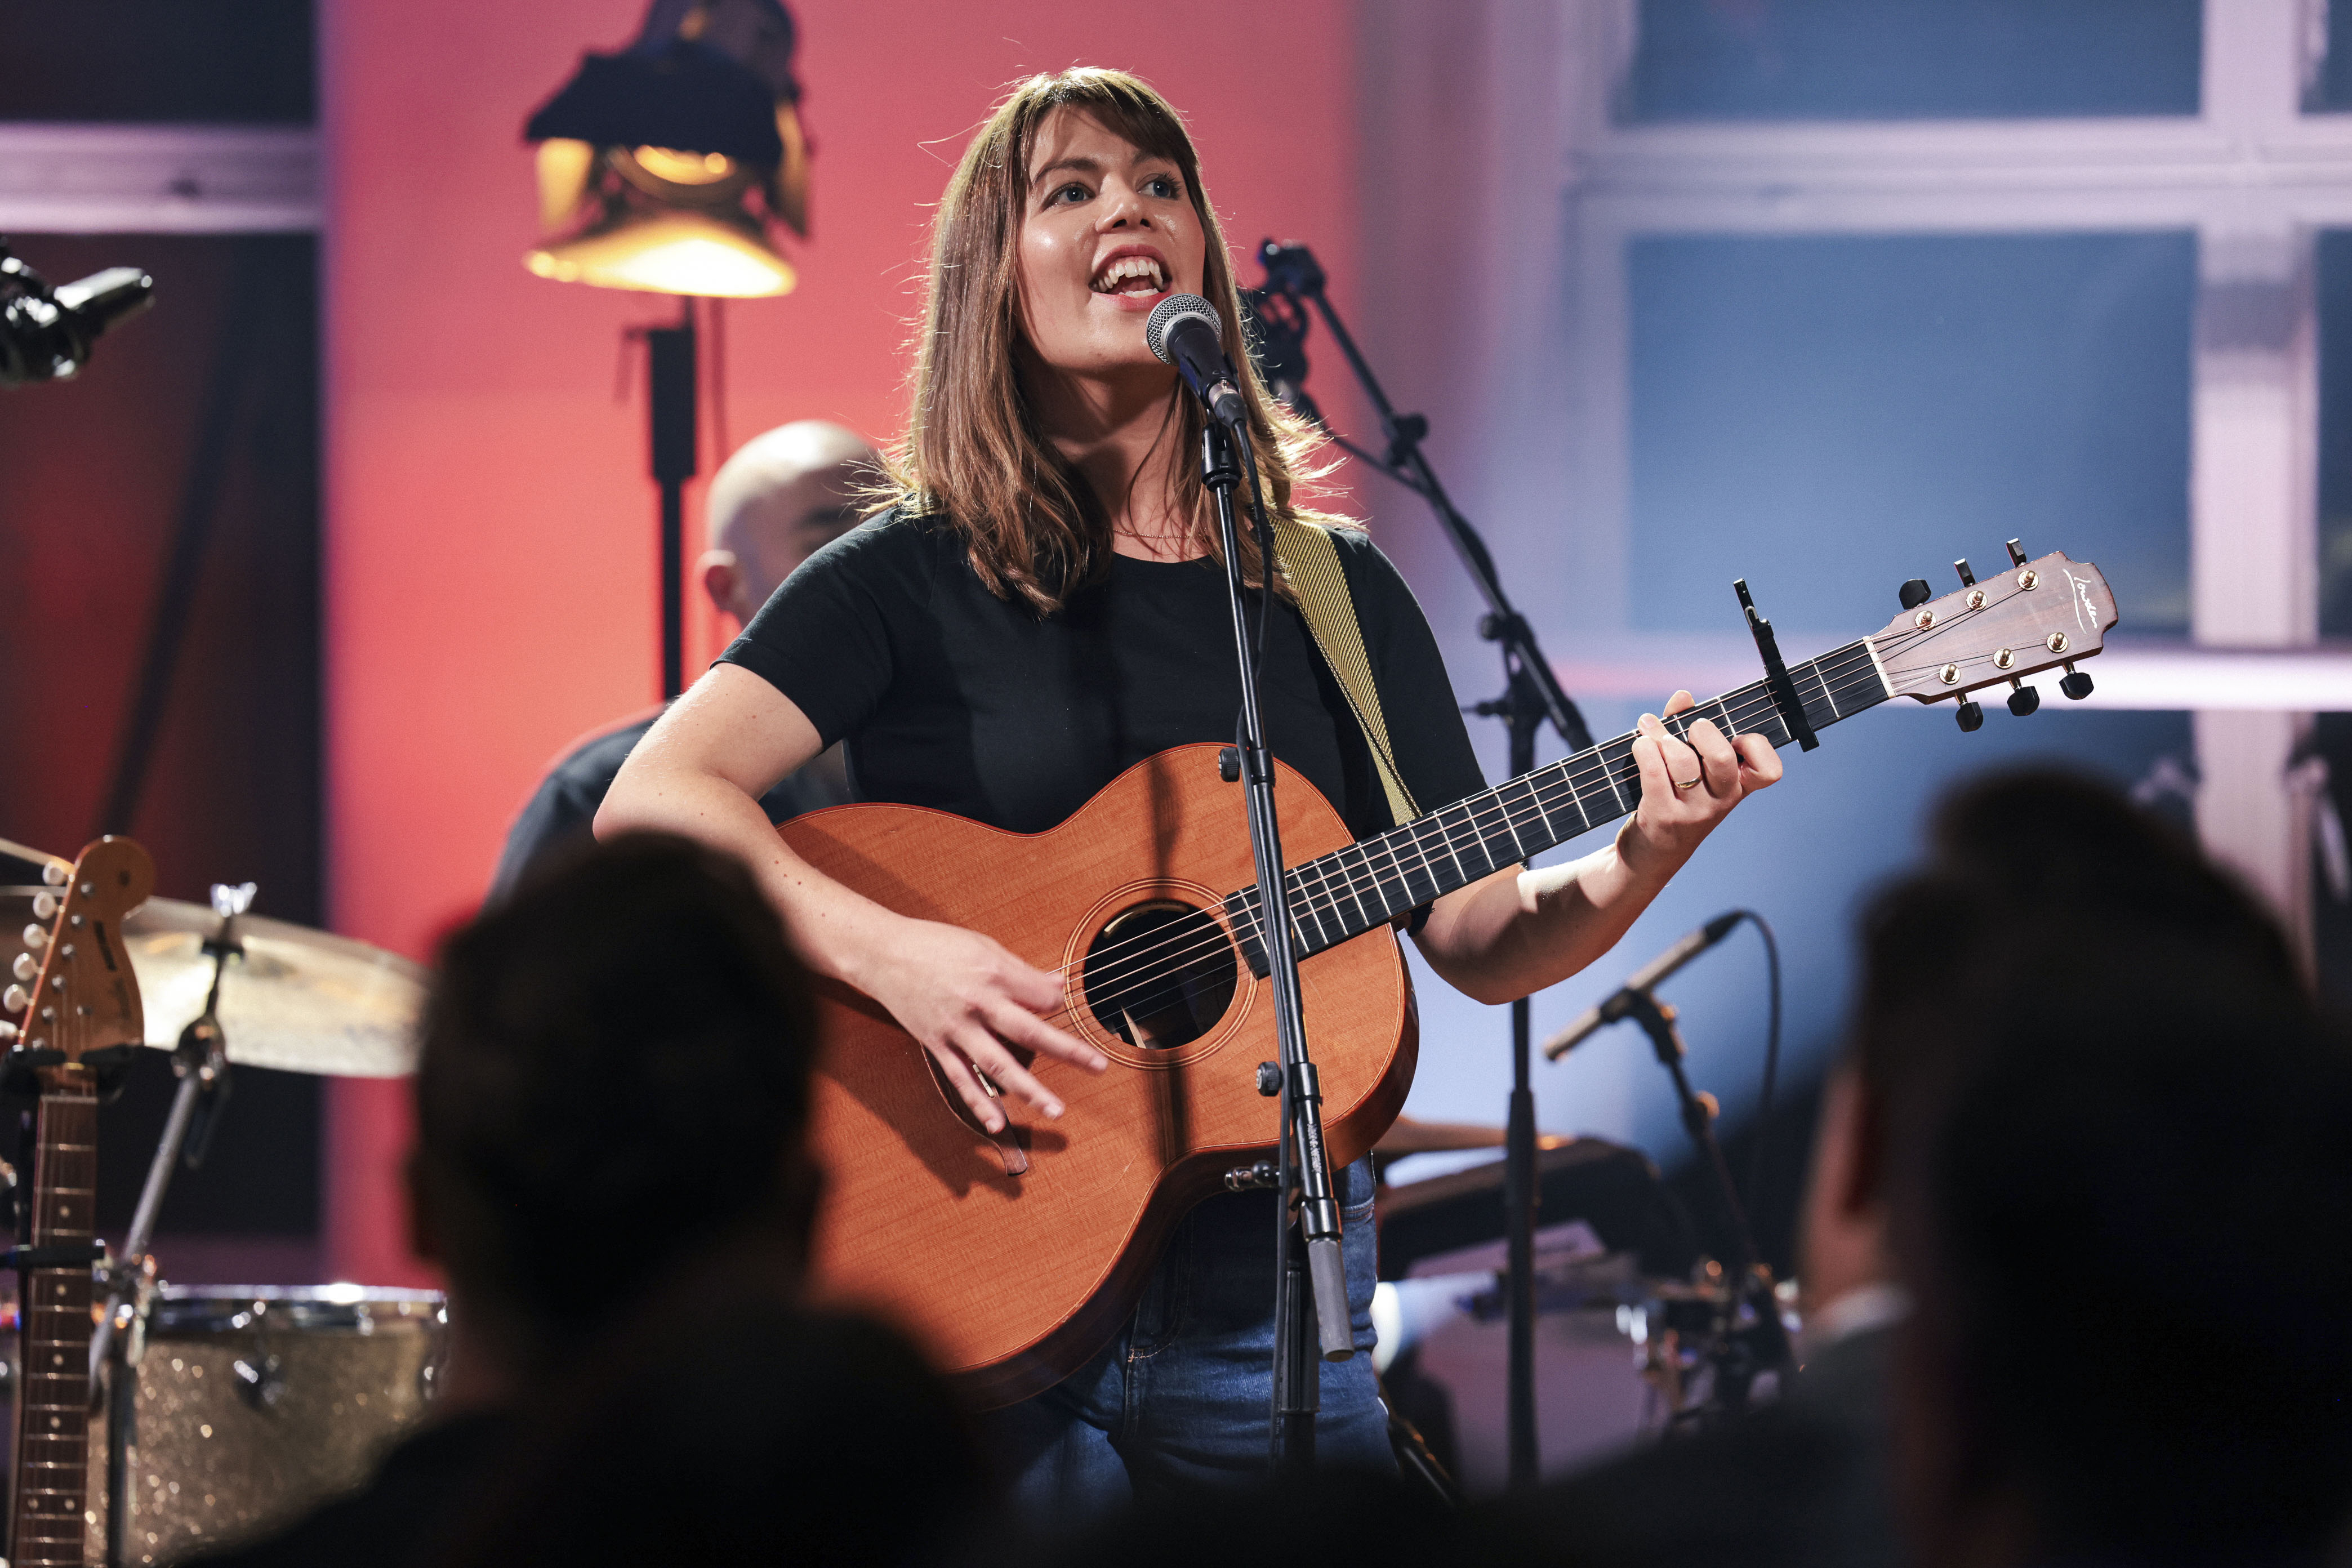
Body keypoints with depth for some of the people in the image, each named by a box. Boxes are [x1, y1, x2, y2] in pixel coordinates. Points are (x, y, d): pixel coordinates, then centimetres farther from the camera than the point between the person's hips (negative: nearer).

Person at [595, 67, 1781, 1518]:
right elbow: (652, 802, -13)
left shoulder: (1336, 593, 9)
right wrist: (894, 955, -27)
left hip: (1271, 1285, 3)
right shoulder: (913, 576, -1)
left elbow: (1483, 942, 6)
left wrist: (1638, 865, -14)